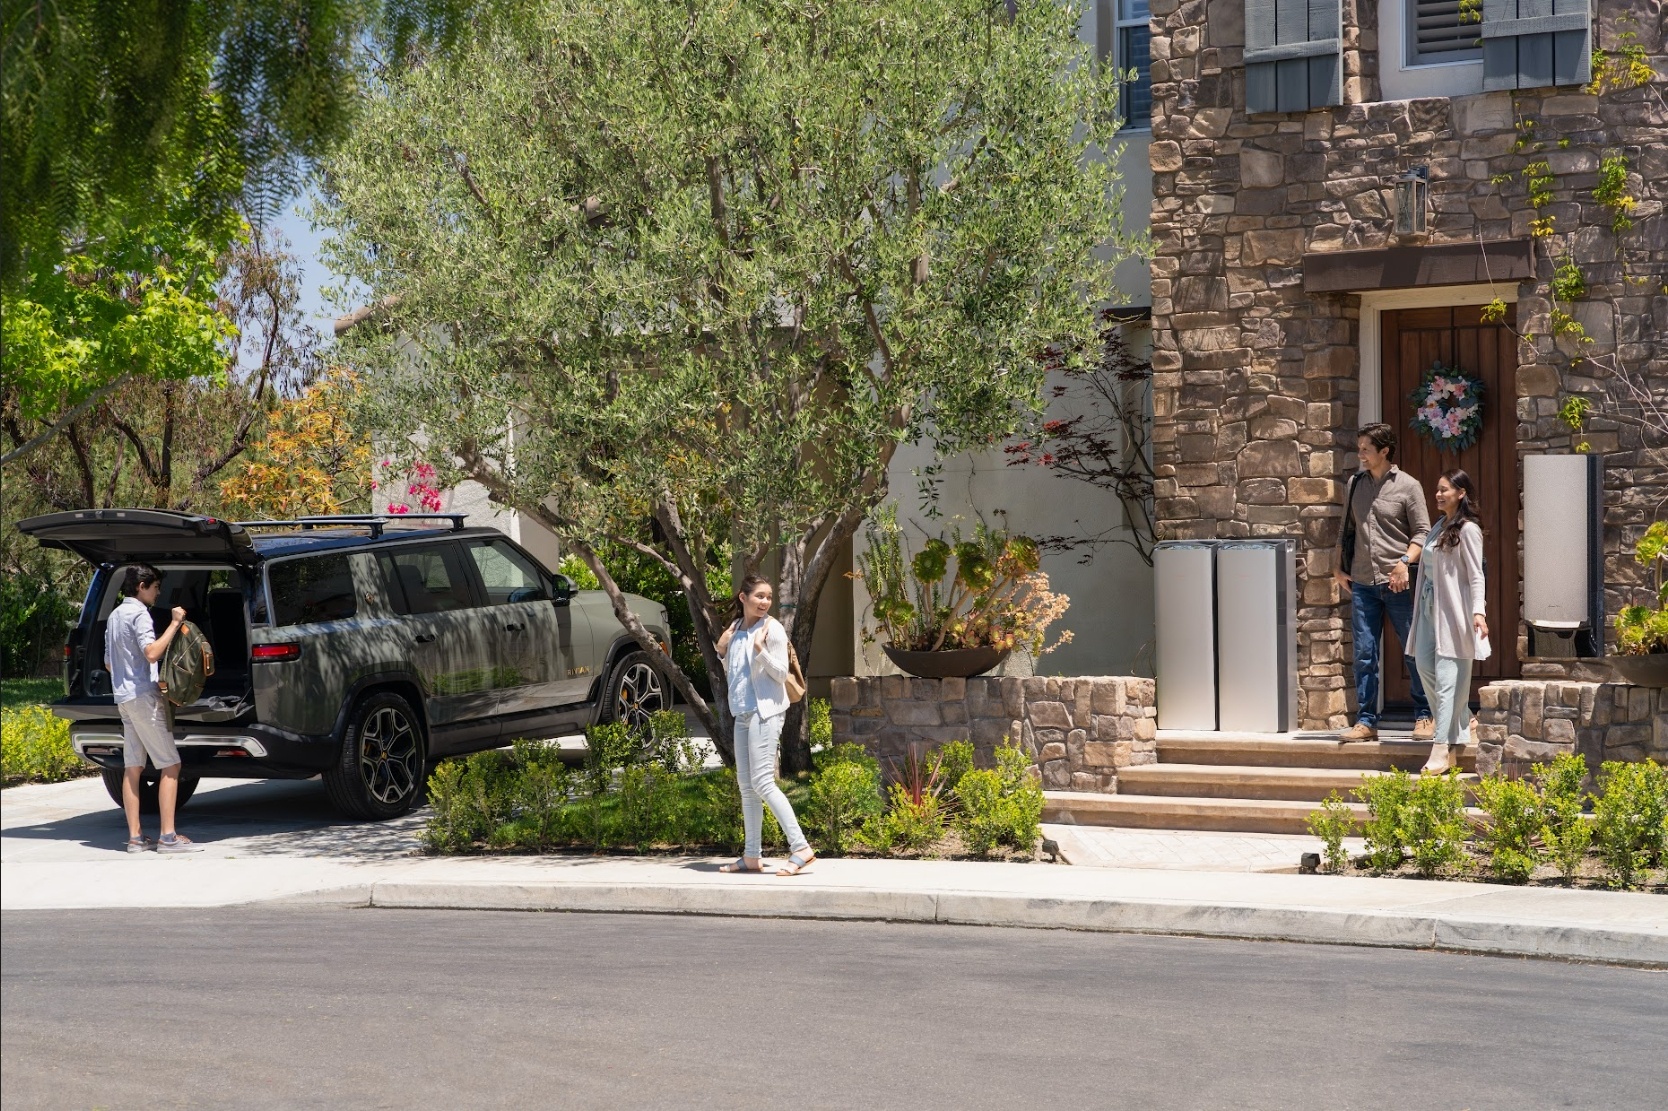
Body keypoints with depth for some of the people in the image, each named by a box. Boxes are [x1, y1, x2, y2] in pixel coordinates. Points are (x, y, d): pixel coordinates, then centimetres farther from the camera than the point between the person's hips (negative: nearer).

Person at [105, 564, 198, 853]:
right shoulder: (139, 614, -11)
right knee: (170, 765, -7)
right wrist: (175, 623, -22)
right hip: (143, 695, -9)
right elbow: (151, 652, -26)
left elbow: (108, 664, 25)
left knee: (132, 768, 7)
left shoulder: (115, 616, 19)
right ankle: (168, 836, -12)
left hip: (123, 698, 9)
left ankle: (135, 837, 5)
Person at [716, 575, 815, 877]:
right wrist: (723, 651, 4)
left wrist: (761, 651, -24)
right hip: (742, 713, 8)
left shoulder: (772, 629, -6)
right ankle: (751, 857, 13)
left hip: (765, 711, -8)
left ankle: (801, 848, -17)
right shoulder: (736, 629, 13)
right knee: (746, 785, 8)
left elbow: (781, 673, -9)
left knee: (762, 782, -16)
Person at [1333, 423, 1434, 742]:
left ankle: (1424, 717, 13)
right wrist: (1339, 568, 12)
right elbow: (1345, 529, 20)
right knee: (1364, 655, 3)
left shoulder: (1407, 486, -2)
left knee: (1414, 652, 3)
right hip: (1362, 583, 4)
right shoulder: (1355, 484, 12)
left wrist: (1406, 561, -19)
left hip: (1398, 583, -4)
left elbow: (1422, 532, -5)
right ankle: (1366, 721, 8)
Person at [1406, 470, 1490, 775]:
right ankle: (1462, 721, 24)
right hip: (1430, 607, 9)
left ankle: (1442, 748, -12)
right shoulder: (1439, 527, 16)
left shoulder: (1468, 530, -9)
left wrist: (1478, 612, -23)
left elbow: (1476, 576, -14)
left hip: (1453, 610, -9)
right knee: (1425, 667, 6)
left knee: (1447, 678, -10)